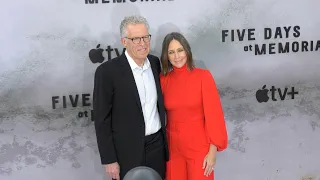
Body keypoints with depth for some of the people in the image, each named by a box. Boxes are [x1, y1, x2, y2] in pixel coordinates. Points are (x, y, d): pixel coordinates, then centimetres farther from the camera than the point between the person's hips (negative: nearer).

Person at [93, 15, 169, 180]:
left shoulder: (155, 63, 1)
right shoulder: (107, 71, -16)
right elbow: (102, 120, -12)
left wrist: (163, 138, 13)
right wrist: (109, 160, -12)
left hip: (157, 145, 5)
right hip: (127, 151, -5)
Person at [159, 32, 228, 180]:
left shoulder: (203, 76, -10)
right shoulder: (163, 79, 0)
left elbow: (213, 114, -10)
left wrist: (213, 151, -12)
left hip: (199, 146, -3)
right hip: (173, 146, 3)